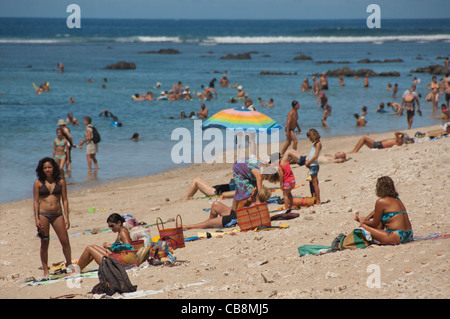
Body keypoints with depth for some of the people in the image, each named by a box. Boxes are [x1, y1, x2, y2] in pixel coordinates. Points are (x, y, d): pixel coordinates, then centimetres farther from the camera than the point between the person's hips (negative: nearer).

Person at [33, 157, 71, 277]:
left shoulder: (61, 182, 5)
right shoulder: (38, 183, 1)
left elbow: (64, 200, 6)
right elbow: (36, 201, 1)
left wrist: (66, 218, 1)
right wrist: (37, 219, -7)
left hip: (57, 214, 1)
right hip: (43, 214, -1)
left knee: (65, 242, 0)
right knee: (44, 243, 4)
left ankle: (69, 264, 18)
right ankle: (45, 269, 11)